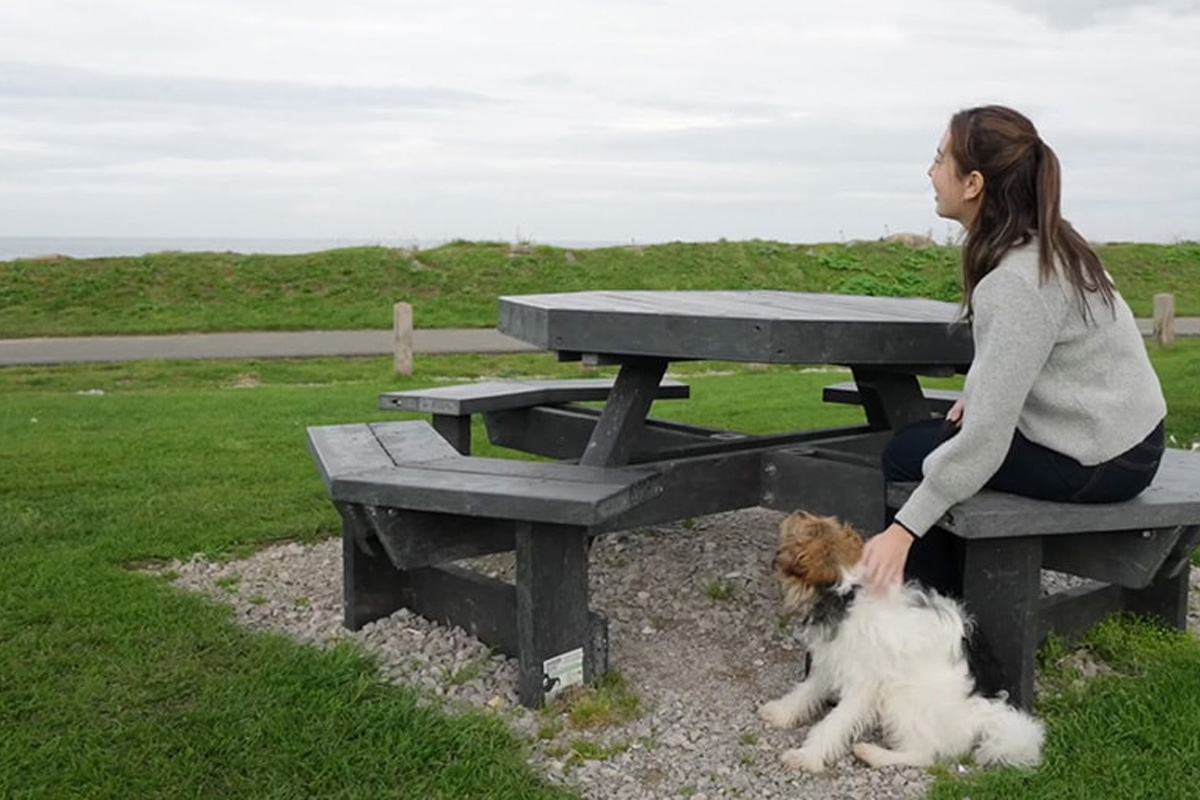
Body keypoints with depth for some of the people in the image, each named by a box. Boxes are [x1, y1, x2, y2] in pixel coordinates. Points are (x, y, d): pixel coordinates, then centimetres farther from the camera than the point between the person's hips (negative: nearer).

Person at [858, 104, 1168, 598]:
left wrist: (904, 528, -25)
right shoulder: (1045, 243, 3)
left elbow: (986, 439, -28)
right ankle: (957, 602, 22)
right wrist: (977, 394, -5)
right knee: (923, 435, 15)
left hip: (1096, 462, -9)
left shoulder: (1014, 283, -26)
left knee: (907, 453, -3)